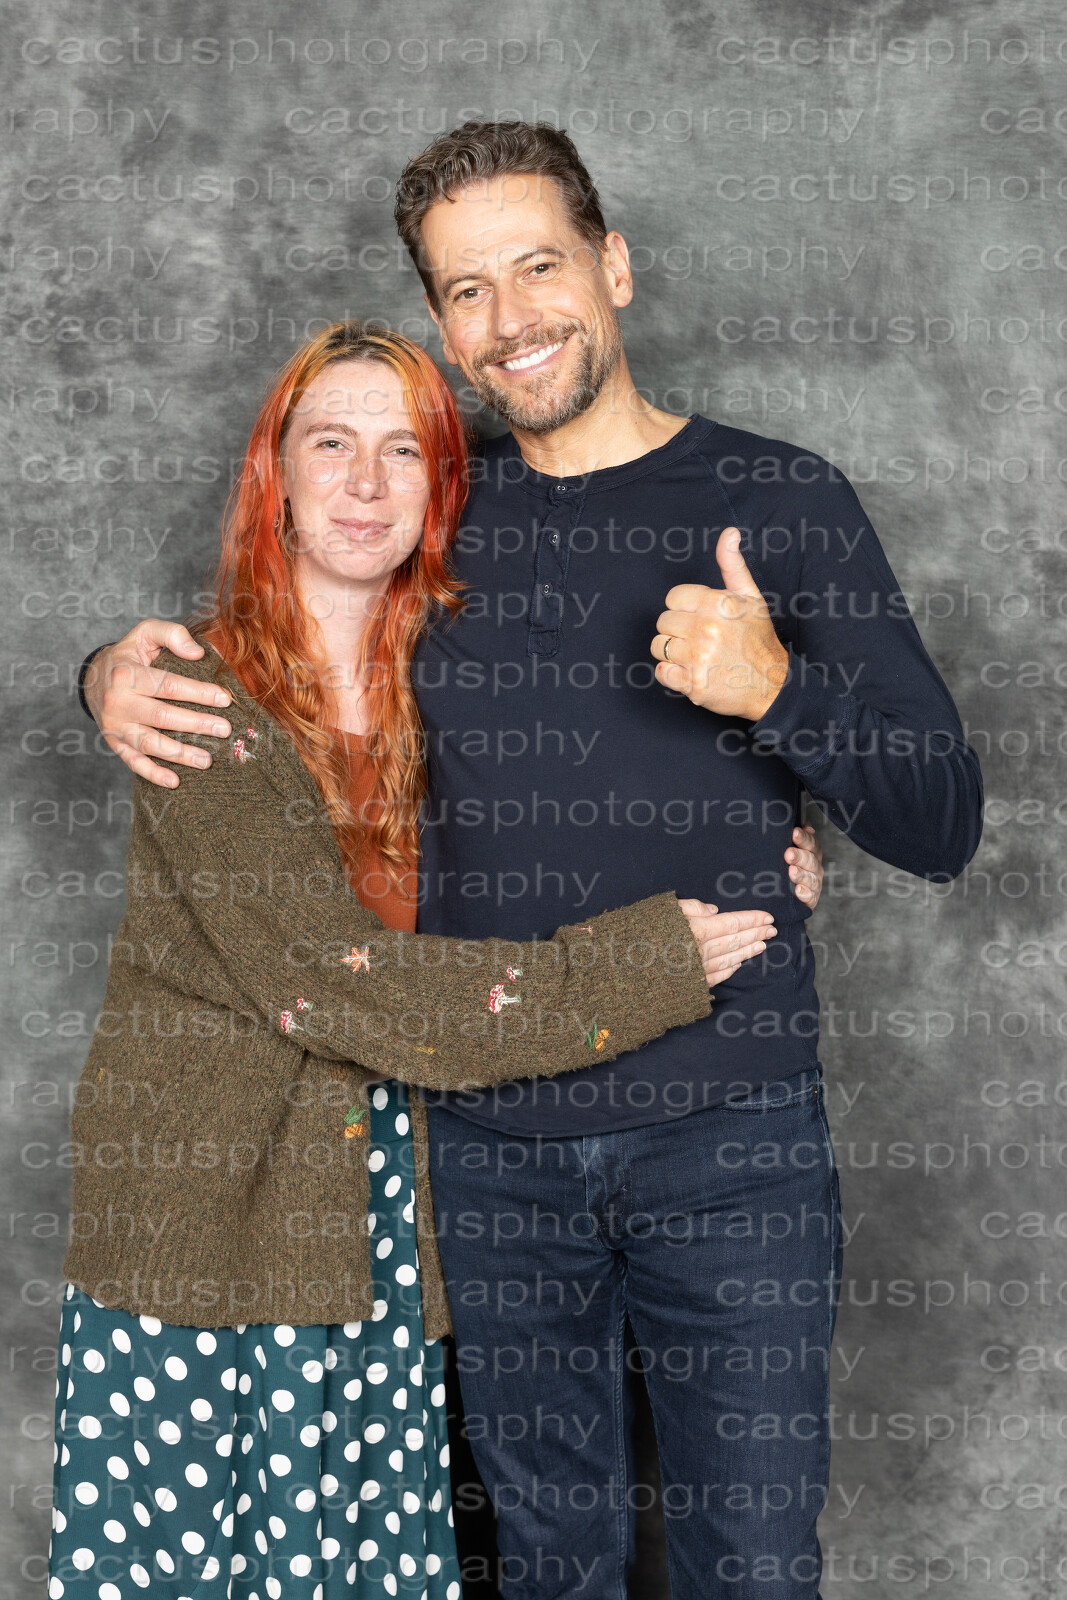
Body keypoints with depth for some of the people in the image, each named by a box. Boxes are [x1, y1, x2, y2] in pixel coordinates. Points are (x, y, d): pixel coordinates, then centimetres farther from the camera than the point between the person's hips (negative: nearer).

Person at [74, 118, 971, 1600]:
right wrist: (123, 676, 0)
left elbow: (943, 825, -3)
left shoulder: (779, 501, -2)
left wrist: (775, 687, -20)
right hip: (494, 1148, 3)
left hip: (729, 1142, -2)